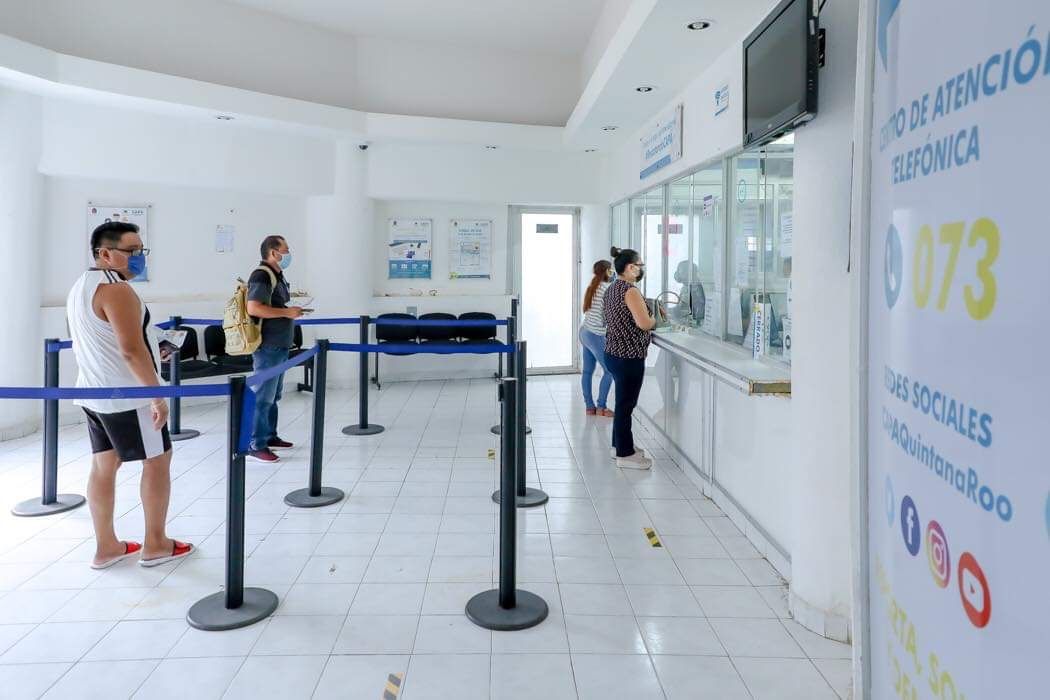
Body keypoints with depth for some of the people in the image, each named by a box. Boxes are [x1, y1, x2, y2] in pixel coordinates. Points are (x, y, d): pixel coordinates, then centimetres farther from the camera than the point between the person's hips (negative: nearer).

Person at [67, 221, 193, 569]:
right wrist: (158, 396, -22)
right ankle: (155, 545, 10)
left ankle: (106, 547, 20)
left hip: (93, 393, 10)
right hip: (127, 397, -10)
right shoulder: (115, 288, -19)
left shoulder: (80, 286, 14)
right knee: (157, 460, 2)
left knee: (103, 465, 12)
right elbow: (131, 349, -25)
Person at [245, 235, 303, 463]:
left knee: (273, 395, 17)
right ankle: (256, 446, 0)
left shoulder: (277, 275, 16)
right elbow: (253, 308, -25)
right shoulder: (262, 275, -15)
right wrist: (287, 312, -20)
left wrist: (291, 310, 12)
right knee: (263, 397, -6)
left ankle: (270, 436, 28)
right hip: (268, 346, -10)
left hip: (280, 344, 10)